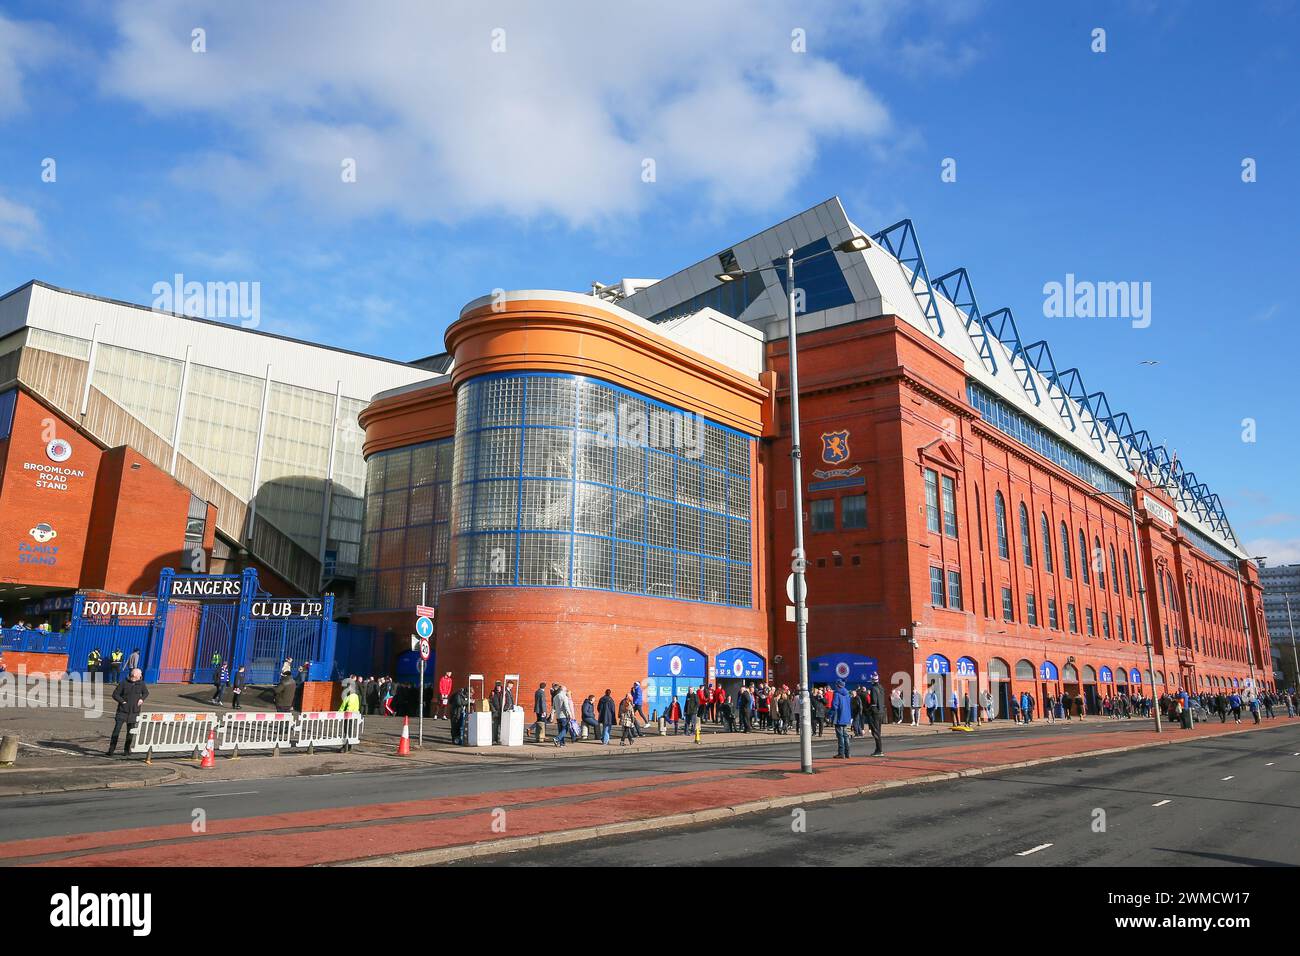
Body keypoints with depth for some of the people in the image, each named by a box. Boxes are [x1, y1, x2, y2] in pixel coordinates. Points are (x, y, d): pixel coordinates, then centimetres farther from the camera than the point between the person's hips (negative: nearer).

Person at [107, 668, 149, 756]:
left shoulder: (141, 684, 2)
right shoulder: (124, 683, -6)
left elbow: (146, 693, 18)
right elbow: (115, 694, -3)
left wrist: (142, 699, -1)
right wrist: (122, 701, -11)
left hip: (134, 712, 2)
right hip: (122, 711, -2)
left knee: (130, 732, 8)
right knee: (116, 730, -8)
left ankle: (126, 750, 19)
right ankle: (111, 750, -1)